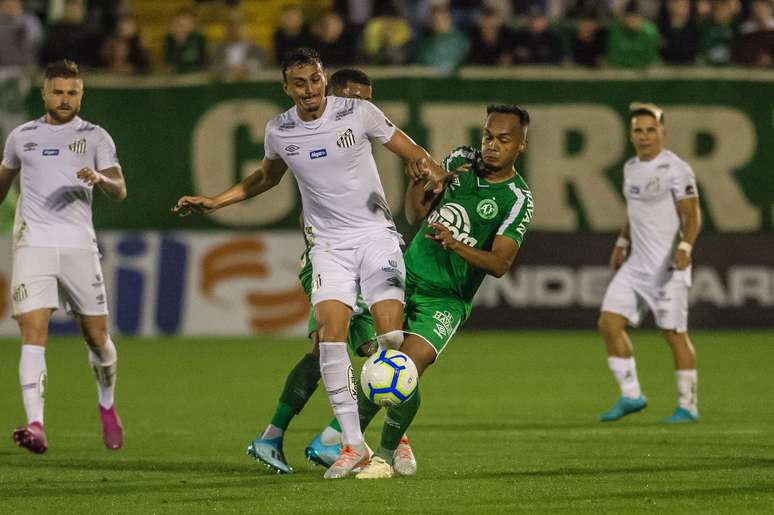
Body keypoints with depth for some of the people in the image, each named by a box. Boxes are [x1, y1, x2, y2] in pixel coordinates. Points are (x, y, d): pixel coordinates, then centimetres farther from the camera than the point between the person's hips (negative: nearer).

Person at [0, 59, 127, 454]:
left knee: (97, 337, 6)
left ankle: (107, 404, 35)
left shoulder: (95, 137, 8)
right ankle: (35, 427, -24)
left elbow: (120, 190, -3)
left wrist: (101, 178, -25)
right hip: (32, 244, 0)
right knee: (33, 333, -15)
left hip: (79, 246, 0)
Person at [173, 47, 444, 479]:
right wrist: (214, 202, 18)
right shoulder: (279, 131, 3)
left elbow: (407, 148, 3)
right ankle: (353, 444, -12)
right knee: (331, 333, -17)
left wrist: (435, 171, -19)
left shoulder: (358, 112, -6)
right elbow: (268, 176, 24)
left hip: (375, 232, -2)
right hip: (328, 243, 2)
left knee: (391, 336, -15)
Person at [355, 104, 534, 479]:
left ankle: (386, 454, 1)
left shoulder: (518, 200, -11)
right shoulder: (460, 161, 3)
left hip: (446, 299, -4)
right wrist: (417, 184, -8)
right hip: (407, 278, 4)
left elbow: (500, 264, -19)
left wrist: (456, 245, -36)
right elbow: (416, 215, 13)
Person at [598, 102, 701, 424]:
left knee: (674, 334, -5)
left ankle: (688, 406, 4)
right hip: (636, 264, 8)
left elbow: (692, 216, -13)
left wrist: (685, 246, -29)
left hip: (667, 266, -8)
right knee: (609, 323, -1)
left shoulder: (675, 169, -10)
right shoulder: (631, 168, 13)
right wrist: (622, 243, 22)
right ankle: (630, 396, 8)